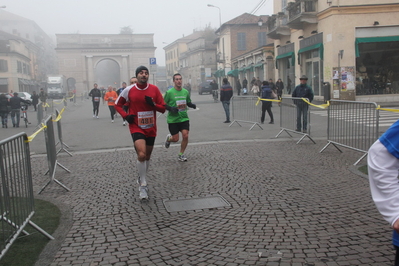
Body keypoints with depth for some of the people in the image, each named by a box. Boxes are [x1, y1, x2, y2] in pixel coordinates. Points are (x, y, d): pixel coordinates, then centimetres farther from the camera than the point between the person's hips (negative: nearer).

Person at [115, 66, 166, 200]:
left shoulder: (154, 89, -2)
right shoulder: (129, 90, -5)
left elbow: (163, 108, 1)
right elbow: (117, 104, 8)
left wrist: (153, 104, -19)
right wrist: (125, 115, -9)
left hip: (151, 128, 3)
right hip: (136, 127, -3)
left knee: (147, 156, 15)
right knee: (141, 155, -21)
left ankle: (141, 180, 38)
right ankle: (143, 185, -6)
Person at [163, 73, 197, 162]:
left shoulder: (185, 92, 5)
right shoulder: (169, 92, -9)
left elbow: (188, 102, 18)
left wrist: (192, 105, -4)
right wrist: (171, 108, -21)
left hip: (184, 118, 3)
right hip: (173, 119, -3)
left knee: (185, 136, -8)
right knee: (175, 139, 0)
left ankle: (181, 155, 13)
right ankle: (169, 138, 39)